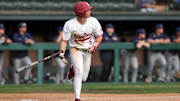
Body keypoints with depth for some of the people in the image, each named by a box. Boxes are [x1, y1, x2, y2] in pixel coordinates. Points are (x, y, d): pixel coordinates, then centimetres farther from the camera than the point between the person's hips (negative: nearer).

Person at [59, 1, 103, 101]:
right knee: (79, 71, -24)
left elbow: (99, 36, 2)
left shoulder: (93, 22, -13)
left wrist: (95, 45, -16)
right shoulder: (69, 24, -20)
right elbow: (64, 40, -12)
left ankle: (73, 70, 43)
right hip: (75, 49, -3)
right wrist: (62, 52, -29)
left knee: (83, 78, 8)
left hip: (88, 51, 3)